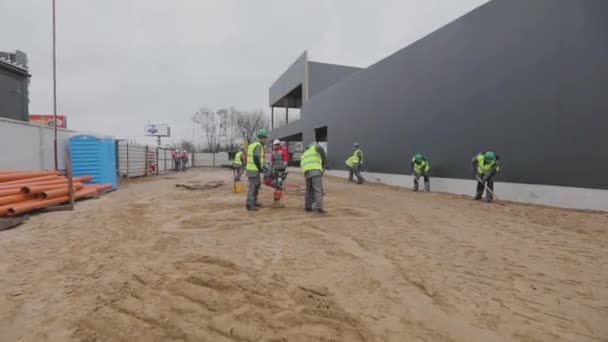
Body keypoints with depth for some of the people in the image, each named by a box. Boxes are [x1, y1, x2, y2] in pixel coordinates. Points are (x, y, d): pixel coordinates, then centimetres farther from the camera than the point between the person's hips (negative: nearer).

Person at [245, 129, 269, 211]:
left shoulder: (254, 144, 16)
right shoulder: (258, 146, -16)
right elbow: (256, 159, -24)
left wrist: (263, 167, 20)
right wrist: (261, 169, -15)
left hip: (252, 169, 10)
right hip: (254, 170, -10)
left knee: (257, 185, 19)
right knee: (252, 187, -9)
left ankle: (254, 202, 27)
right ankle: (249, 204, -7)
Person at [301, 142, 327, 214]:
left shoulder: (304, 154, 39)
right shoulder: (315, 147, 22)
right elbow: (320, 148, -5)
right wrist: (324, 160, 4)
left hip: (306, 171, 6)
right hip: (315, 170, -6)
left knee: (309, 189, 16)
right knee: (318, 189, -9)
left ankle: (308, 207, 17)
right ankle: (319, 208, -17)